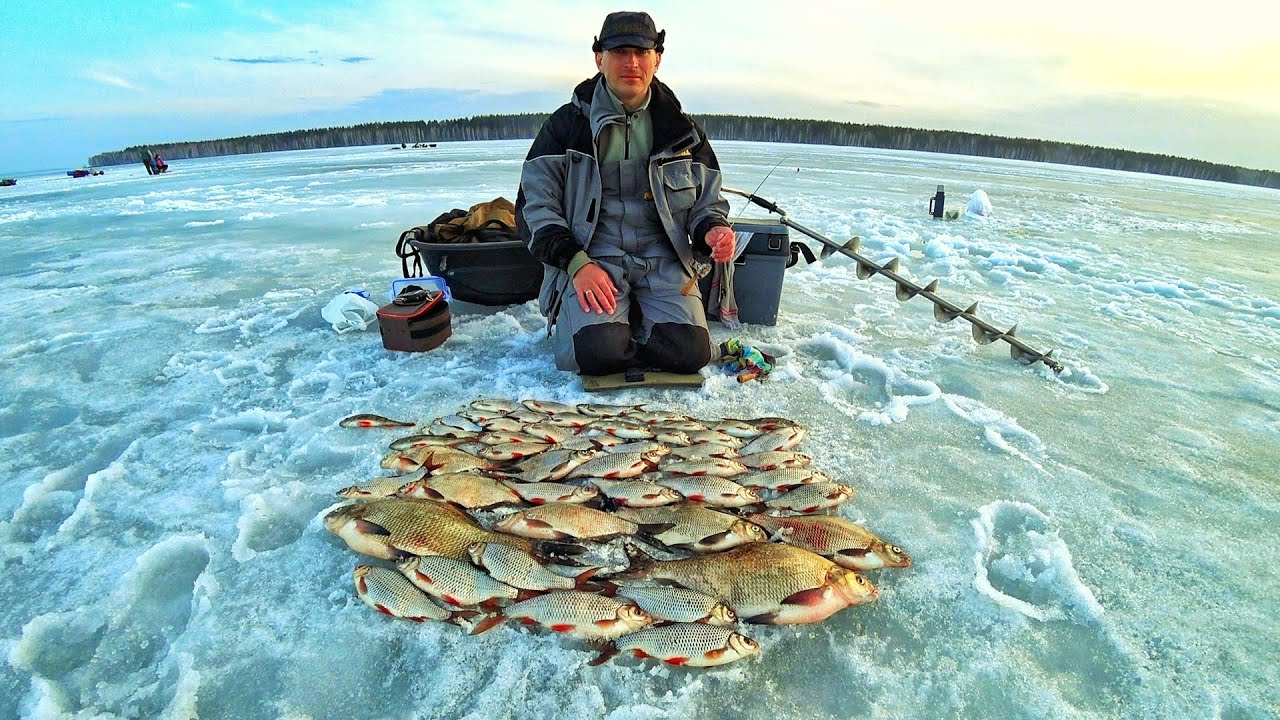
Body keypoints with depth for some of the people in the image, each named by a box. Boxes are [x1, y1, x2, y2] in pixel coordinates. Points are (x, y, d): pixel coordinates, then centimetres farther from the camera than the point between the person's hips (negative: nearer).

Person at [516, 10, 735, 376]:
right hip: (588, 258, -2)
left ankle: (636, 317, 11)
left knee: (688, 352, -21)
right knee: (598, 353, -28)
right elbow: (534, 206, 0)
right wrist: (577, 264, -16)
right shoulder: (566, 124, 4)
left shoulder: (683, 130, 12)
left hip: (663, 261, 3)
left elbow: (708, 203, 17)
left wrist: (712, 232, -9)